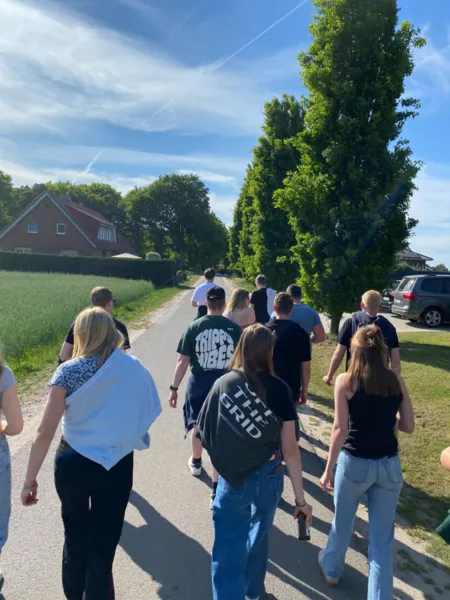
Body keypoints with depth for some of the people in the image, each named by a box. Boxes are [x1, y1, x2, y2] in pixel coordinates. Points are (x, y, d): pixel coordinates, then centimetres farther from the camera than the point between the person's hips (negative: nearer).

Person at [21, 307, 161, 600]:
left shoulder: (69, 371, -12)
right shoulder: (134, 368, -8)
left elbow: (45, 432, -15)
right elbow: (146, 417, -3)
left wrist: (30, 479, -6)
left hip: (72, 463, 1)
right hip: (116, 466, -1)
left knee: (76, 537, 27)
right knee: (103, 546, 15)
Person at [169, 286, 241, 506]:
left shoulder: (194, 327, -7)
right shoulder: (234, 328, -7)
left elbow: (183, 361, -7)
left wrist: (174, 388, 2)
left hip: (199, 384, 1)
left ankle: (196, 463, 50)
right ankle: (217, 490, 7)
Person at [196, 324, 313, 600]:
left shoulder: (222, 384, -9)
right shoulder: (279, 389, -12)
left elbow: (204, 434, -4)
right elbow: (290, 449, -12)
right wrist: (301, 498, -5)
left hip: (232, 479, -2)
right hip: (269, 477, 2)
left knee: (229, 551, 12)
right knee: (260, 533, 29)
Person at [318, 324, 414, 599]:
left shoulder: (346, 380, -11)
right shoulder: (397, 380, -1)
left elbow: (341, 429, -14)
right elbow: (408, 426, 2)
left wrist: (328, 470, -7)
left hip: (355, 463, -2)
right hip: (389, 465, 2)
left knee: (343, 522, 23)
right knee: (382, 537, 14)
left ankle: (332, 568, 48)